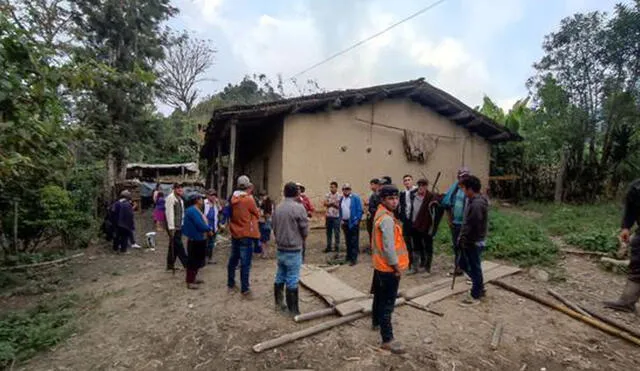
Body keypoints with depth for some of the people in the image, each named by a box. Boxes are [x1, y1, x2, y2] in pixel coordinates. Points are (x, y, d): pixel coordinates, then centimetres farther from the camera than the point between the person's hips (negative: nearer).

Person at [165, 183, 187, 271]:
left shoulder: (180, 199, 14)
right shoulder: (170, 198, -12)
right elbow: (169, 213, -17)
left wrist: (182, 224, 11)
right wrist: (171, 227, -20)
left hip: (179, 226, 9)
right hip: (173, 227, -9)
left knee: (174, 246, 14)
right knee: (178, 246, -3)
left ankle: (170, 265, 24)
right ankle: (187, 264, 3)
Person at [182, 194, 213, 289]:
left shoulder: (197, 210, 13)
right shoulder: (193, 211, -20)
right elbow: (200, 225, -26)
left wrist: (207, 230, -2)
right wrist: (209, 229, -9)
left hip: (199, 239, 10)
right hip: (194, 240, -10)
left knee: (197, 260, 18)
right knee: (192, 260, -2)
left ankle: (193, 278, 30)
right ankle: (189, 282, 8)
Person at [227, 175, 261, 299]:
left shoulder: (233, 198, 2)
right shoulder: (249, 199, -16)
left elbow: (231, 214, 12)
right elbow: (257, 214, -4)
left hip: (235, 234, 7)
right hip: (246, 235, -7)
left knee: (233, 260, 17)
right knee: (245, 263, -2)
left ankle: (231, 285, 30)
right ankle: (245, 290, 3)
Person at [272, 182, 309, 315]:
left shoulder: (278, 208, 1)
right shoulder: (299, 208, -16)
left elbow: (274, 229, 6)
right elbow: (305, 230, -11)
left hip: (280, 249, 6)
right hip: (293, 250, -6)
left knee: (280, 277, 17)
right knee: (292, 280, 2)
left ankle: (279, 304, 31)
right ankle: (293, 310, 12)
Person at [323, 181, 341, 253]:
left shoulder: (339, 196, -6)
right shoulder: (327, 195, 7)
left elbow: (340, 206, -10)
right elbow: (325, 204, -4)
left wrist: (331, 203, -12)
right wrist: (332, 203, -15)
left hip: (336, 217, -4)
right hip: (328, 216, 4)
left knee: (336, 232, 0)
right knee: (328, 232, 11)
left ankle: (337, 247, 11)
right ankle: (328, 247, 21)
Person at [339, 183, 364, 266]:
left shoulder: (355, 198, -9)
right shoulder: (341, 199, 11)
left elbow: (359, 210, -11)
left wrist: (357, 220, -15)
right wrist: (341, 220, 7)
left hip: (353, 222, -6)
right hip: (345, 222, 6)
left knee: (354, 241, -2)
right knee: (347, 241, 16)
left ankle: (354, 259, 4)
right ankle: (348, 256, 28)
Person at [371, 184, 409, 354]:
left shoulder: (381, 213, 7)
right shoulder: (387, 219, -25)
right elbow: (389, 246, -26)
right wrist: (397, 266, -15)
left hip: (380, 264, 10)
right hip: (388, 267, -10)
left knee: (380, 295, 25)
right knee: (387, 303, -1)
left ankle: (376, 321, 44)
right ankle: (387, 339, 10)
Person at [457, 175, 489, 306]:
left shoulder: (477, 204, -24)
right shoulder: (474, 200, 8)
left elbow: (472, 226, -25)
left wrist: (463, 240, -15)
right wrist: (462, 238, 13)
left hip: (473, 242, -10)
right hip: (469, 241, 10)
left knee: (474, 268, 5)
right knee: (463, 264, 20)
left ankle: (475, 295, 21)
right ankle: (480, 287, 35)